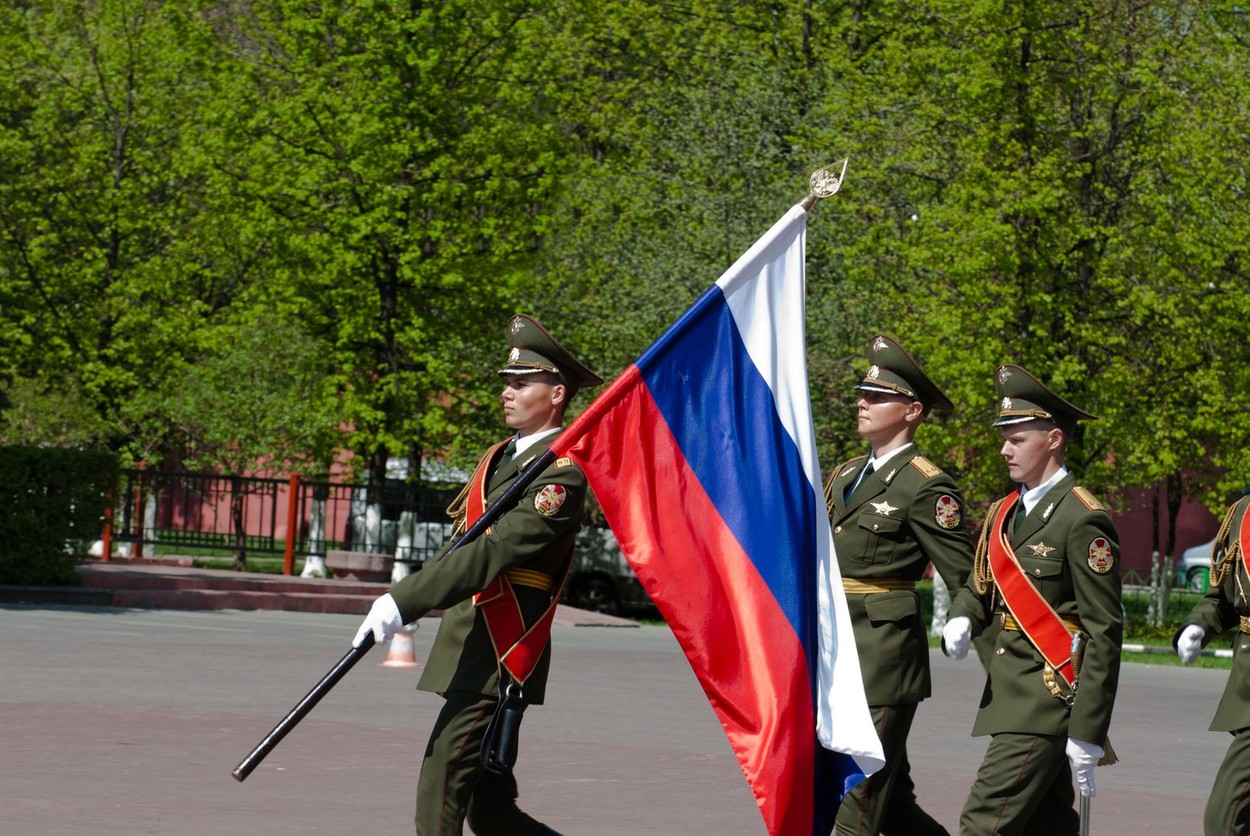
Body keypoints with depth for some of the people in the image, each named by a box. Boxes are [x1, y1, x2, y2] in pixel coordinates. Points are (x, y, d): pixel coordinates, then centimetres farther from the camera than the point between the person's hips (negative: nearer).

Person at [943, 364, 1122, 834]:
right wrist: (961, 621, -3)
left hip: (1049, 694, -9)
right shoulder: (1004, 512, 14)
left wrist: (1087, 733, -18)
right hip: (1008, 688, 9)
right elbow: (978, 587, 23)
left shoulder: (1082, 521, -12)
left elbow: (1104, 634, -14)